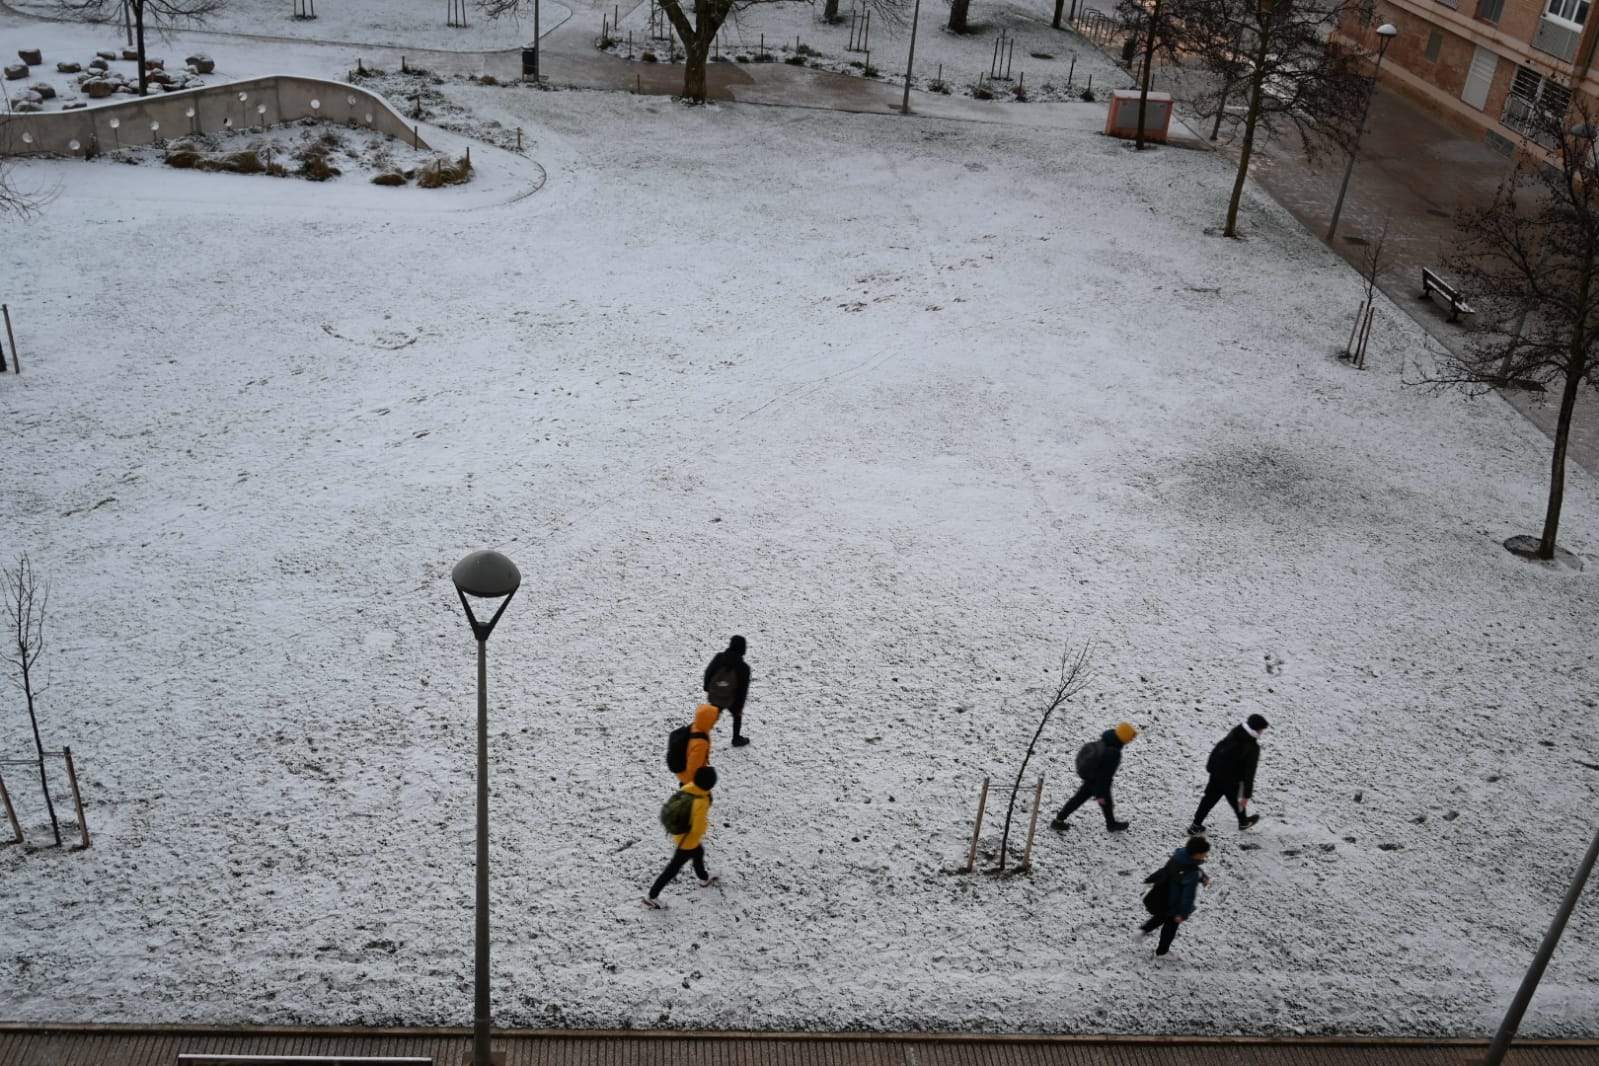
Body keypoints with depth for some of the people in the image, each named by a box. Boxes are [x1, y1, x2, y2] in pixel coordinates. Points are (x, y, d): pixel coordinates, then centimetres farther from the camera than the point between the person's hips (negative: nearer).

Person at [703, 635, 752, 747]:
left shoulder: (718, 658, -14)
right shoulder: (743, 667, -20)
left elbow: (708, 673, -3)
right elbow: (743, 689, -12)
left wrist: (707, 689, 13)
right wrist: (740, 706, 1)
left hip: (714, 697, 1)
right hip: (731, 700, -1)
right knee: (737, 716, 27)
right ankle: (736, 739, 41)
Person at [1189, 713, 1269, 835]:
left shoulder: (1234, 733, -4)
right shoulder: (1253, 748, -22)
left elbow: (1217, 749, 7)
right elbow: (1249, 772, -20)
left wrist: (1210, 766, 21)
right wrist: (1247, 795, -14)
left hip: (1216, 773, 5)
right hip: (1232, 781, -5)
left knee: (1209, 799, 17)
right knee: (1237, 801, 22)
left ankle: (1196, 825, 21)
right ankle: (1243, 822, 48)